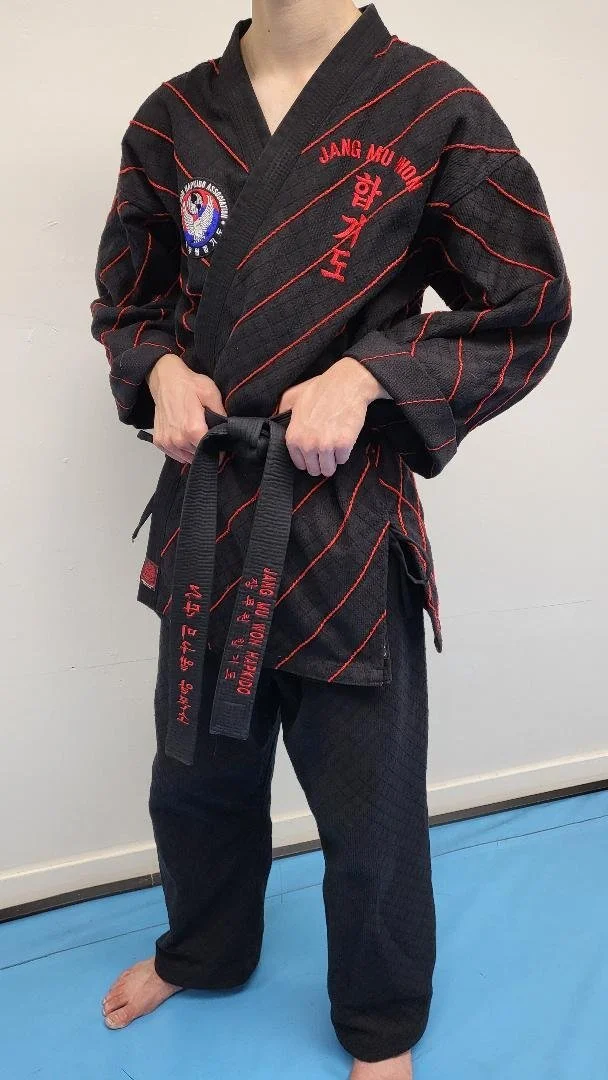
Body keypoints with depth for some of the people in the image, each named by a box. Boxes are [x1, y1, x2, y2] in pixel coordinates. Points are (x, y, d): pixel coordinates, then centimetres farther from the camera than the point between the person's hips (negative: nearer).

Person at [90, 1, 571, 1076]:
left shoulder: (434, 112, -8)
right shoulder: (174, 118, 4)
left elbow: (526, 314, -4)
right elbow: (127, 298, 15)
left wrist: (363, 374, -17)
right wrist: (161, 370, -7)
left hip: (348, 518, -4)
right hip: (204, 508, 4)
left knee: (368, 806, 10)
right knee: (198, 771, 22)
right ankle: (204, 948, 54)